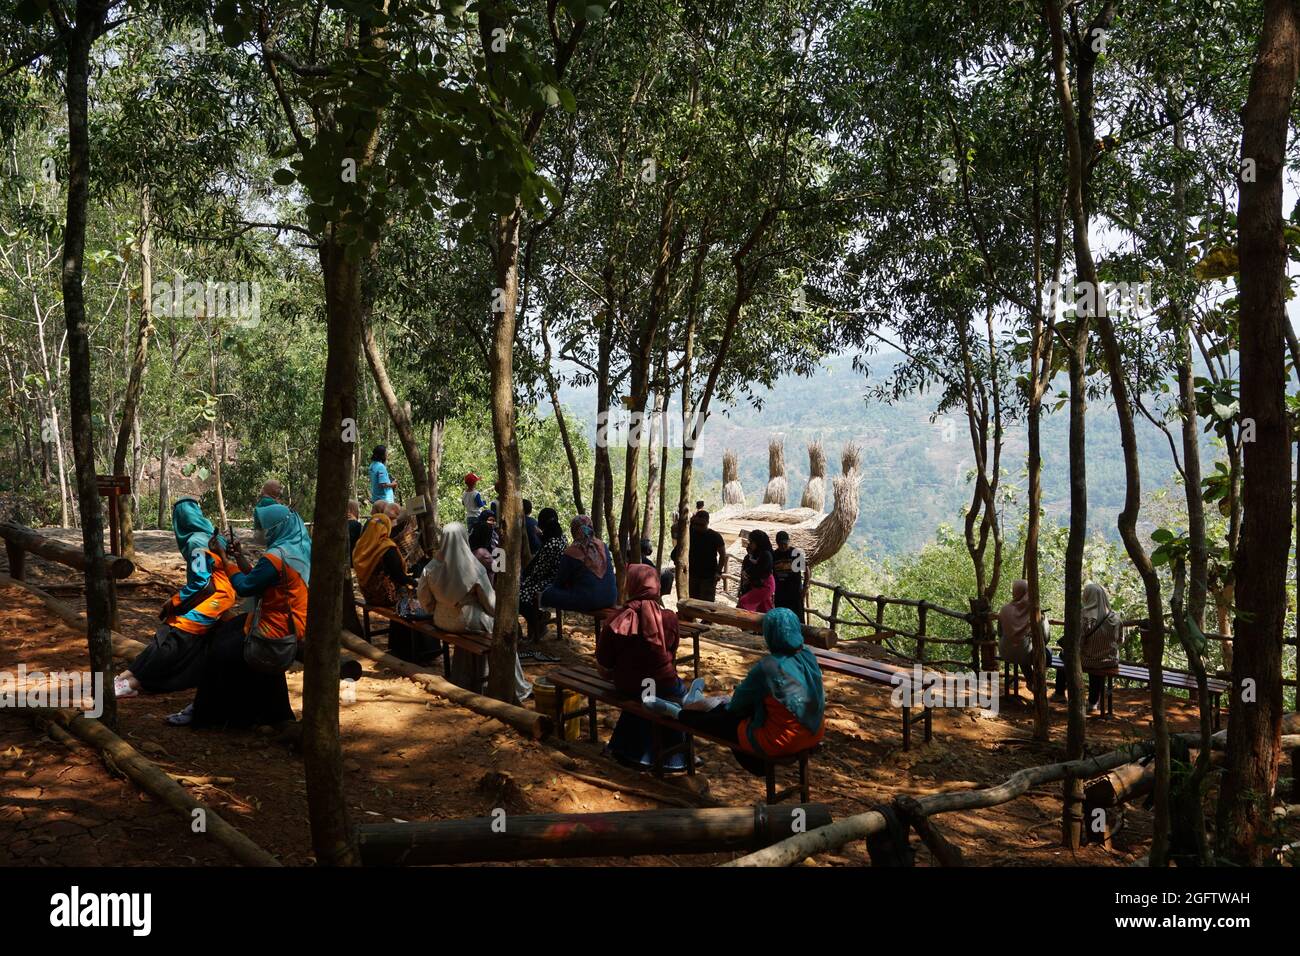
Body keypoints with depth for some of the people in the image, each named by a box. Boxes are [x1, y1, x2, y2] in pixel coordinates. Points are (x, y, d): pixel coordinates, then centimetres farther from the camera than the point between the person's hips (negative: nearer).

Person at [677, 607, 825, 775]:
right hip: (815, 734, 7)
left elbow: (740, 700, -7)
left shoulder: (767, 668, -23)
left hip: (783, 742, -7)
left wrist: (728, 704, 18)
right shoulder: (809, 657, -3)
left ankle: (681, 716, 37)